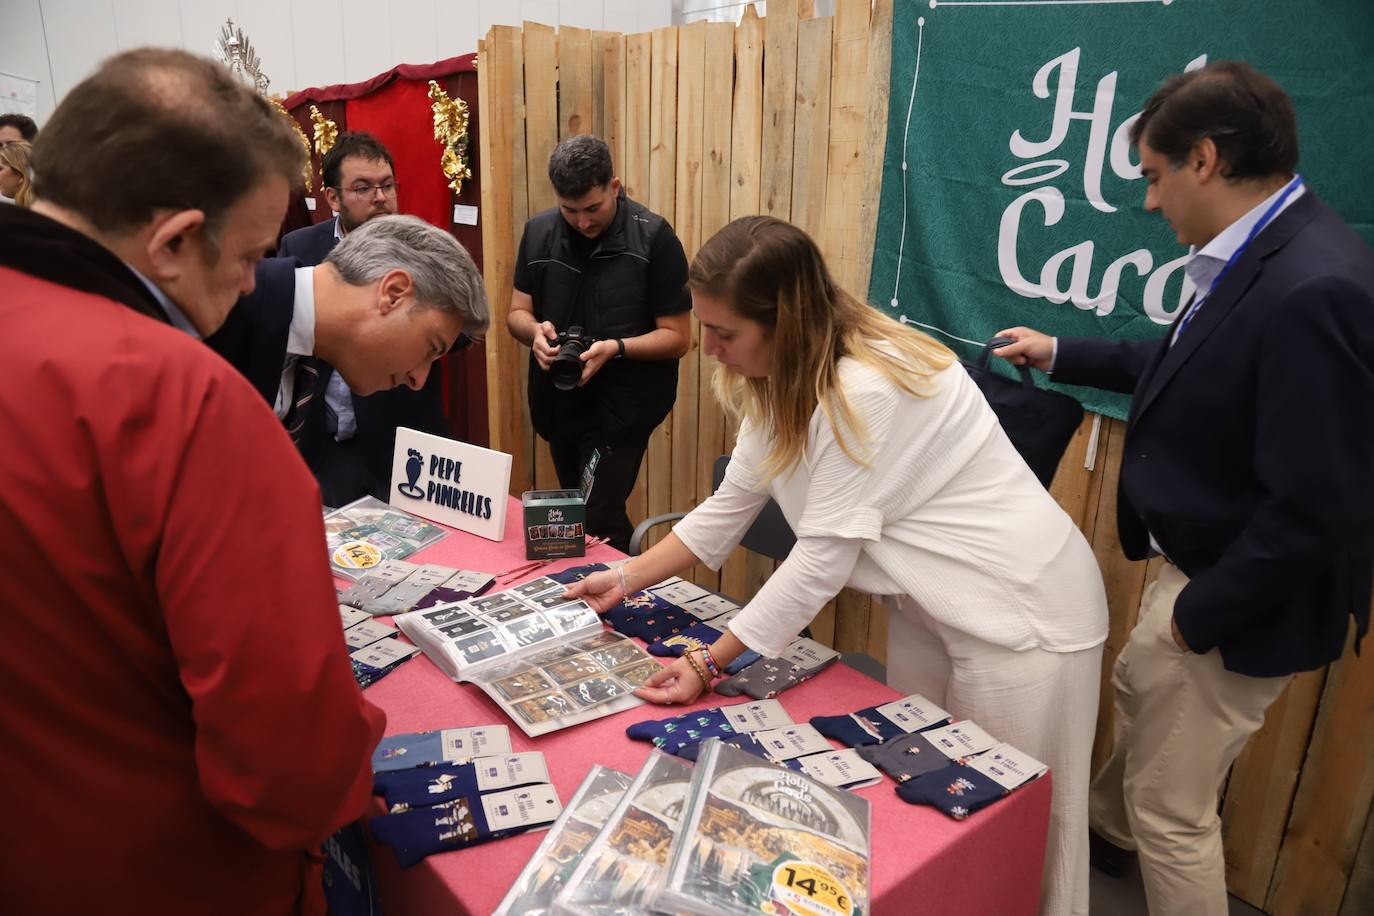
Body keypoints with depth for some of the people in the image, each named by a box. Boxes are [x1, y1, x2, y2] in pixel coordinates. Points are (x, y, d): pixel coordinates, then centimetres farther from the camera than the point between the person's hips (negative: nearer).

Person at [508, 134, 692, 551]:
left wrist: (615, 348, -26)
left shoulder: (654, 238, -12)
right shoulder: (539, 232, 2)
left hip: (621, 408, -5)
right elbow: (517, 312, 9)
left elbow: (678, 336, -11)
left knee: (598, 523, -11)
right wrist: (535, 331, -14)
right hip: (559, 403, 6)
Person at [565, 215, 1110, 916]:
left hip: (1021, 610, -9)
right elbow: (732, 505, 4)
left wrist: (708, 662, -20)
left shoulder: (864, 391, -29)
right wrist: (629, 578, 3)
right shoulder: (783, 376, 0)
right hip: (931, 602, 9)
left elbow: (824, 556, -26)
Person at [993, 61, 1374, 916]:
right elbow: (1193, 372, 15)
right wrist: (1061, 355, 22)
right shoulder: (1259, 259, -1)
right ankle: (1106, 828, 59)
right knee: (1139, 695, 31)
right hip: (1197, 559, 10)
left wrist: (1202, 611, -19)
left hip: (1236, 599, -10)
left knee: (1172, 810, 8)